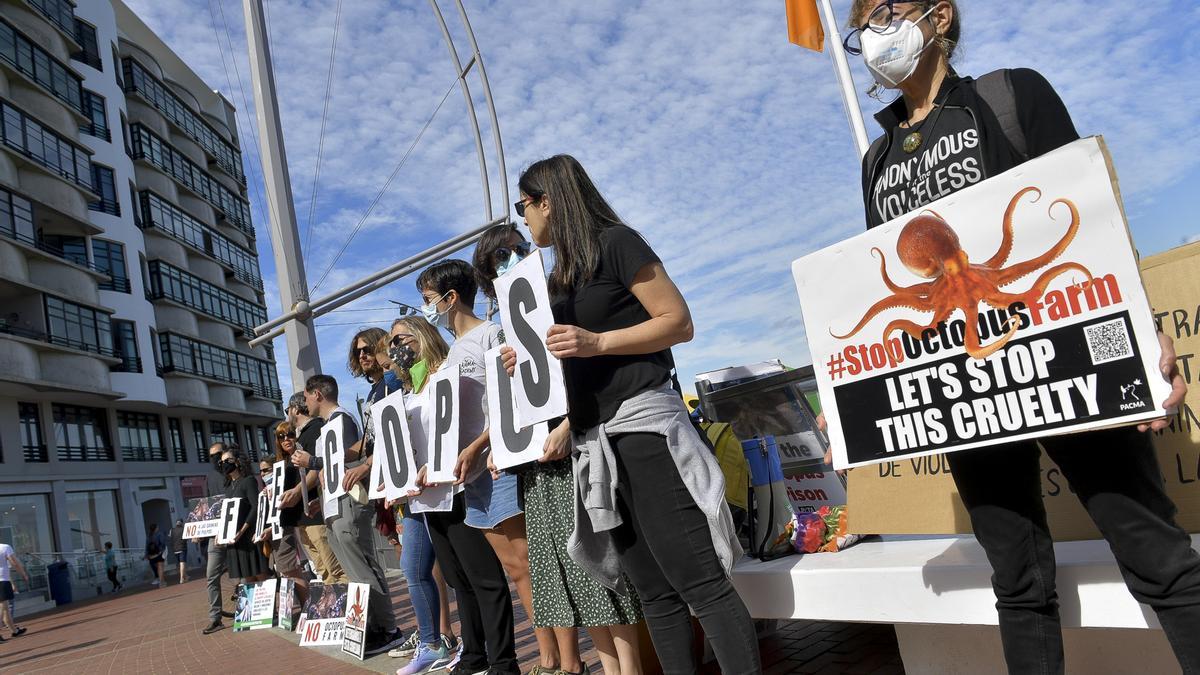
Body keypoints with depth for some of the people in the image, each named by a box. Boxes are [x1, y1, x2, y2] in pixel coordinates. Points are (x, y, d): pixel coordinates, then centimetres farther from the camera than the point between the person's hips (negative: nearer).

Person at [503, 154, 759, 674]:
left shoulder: (615, 242, -2)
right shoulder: (561, 276, 20)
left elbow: (678, 322, -8)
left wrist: (596, 342, -17)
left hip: (641, 424, -8)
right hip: (595, 440, 8)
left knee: (699, 583, -10)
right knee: (655, 592, 9)